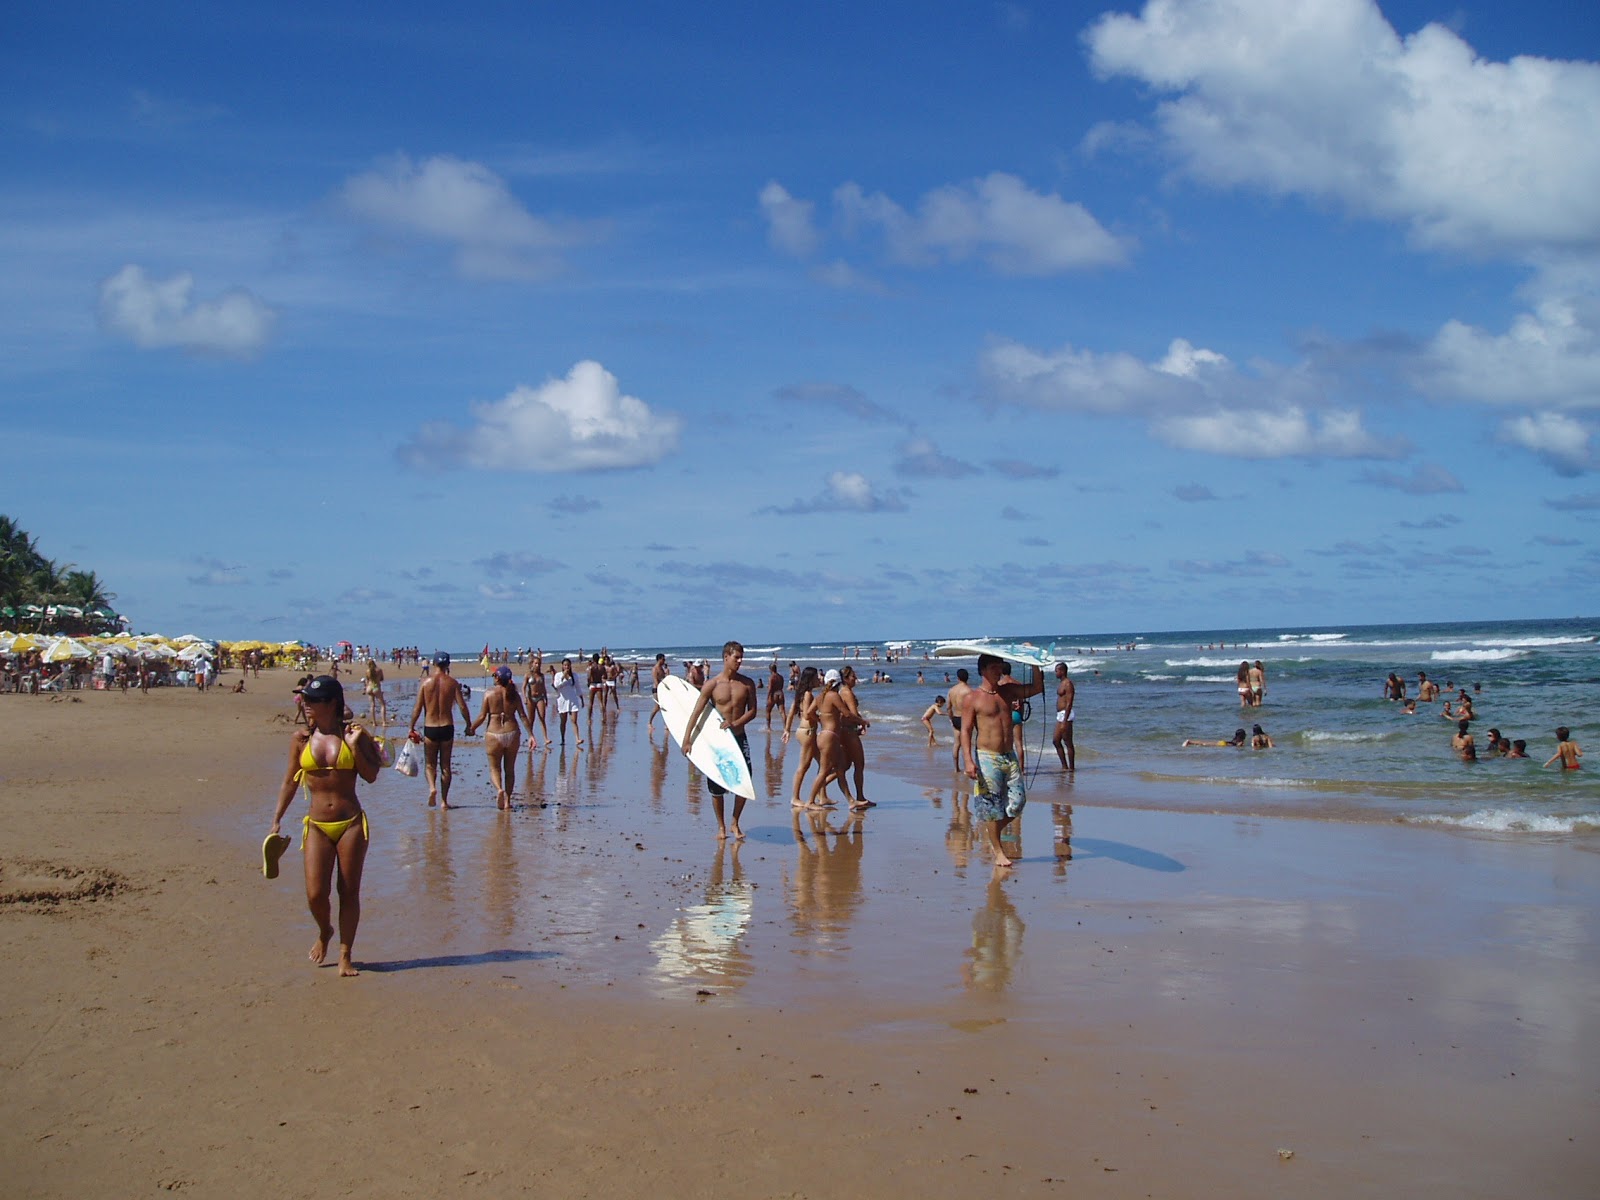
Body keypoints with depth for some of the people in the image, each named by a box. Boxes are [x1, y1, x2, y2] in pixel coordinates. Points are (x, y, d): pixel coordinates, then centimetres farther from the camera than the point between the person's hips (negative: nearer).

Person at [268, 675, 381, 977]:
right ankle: (324, 932, 27)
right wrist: (277, 821, 11)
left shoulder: (353, 734, -1)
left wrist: (355, 746, -13)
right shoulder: (301, 738, 3)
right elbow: (290, 782, 11)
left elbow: (371, 776, -4)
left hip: (351, 823, -1)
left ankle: (345, 955, 15)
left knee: (349, 891, 3)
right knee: (315, 894, -6)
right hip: (317, 825, 1)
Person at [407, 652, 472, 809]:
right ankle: (444, 800, 11)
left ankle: (432, 787, -15)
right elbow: (462, 706, -6)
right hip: (447, 727, 0)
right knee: (445, 765, 10)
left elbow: (417, 708, -4)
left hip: (430, 728, 0)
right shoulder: (452, 682, -3)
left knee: (430, 764, 12)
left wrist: (411, 728, 5)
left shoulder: (426, 682, -3)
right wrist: (469, 725, 7)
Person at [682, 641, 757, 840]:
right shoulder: (712, 684, -6)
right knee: (717, 787, 4)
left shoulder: (747, 683, 1)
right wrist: (687, 738, -12)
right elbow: (696, 712, -7)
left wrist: (734, 723, -17)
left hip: (739, 738, 2)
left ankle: (735, 823, 14)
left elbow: (752, 711, 0)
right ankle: (721, 826, 20)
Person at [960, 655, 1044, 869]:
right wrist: (968, 760, -19)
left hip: (1009, 756, 6)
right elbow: (966, 731, -9)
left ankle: (993, 831, 26)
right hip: (986, 757, -5)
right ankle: (998, 851, 8)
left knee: (1017, 801, 3)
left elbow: (1037, 688, 12)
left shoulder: (1008, 690, 9)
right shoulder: (973, 698, -6)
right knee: (991, 805, -2)